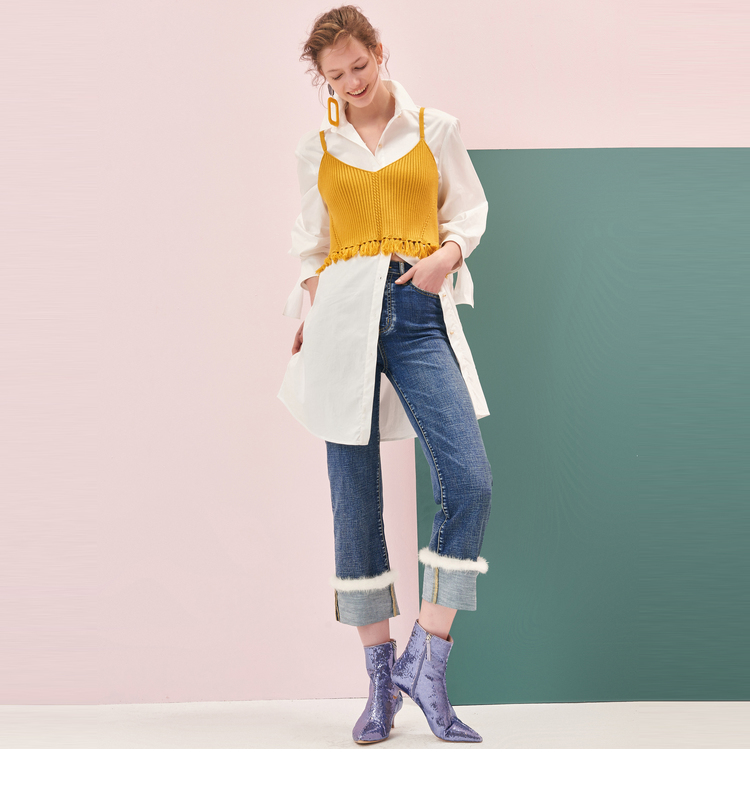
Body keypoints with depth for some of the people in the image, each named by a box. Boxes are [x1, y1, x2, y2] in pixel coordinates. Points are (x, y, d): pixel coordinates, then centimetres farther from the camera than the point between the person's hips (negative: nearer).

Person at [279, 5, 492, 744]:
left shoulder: (435, 129, 10)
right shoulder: (315, 150, 14)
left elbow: (469, 208, 17)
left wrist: (448, 253, -2)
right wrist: (305, 314, 10)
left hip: (419, 314, -1)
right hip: (343, 314, 1)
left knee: (469, 482, -17)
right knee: (355, 498, 0)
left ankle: (425, 664, -3)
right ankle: (380, 676, 12)